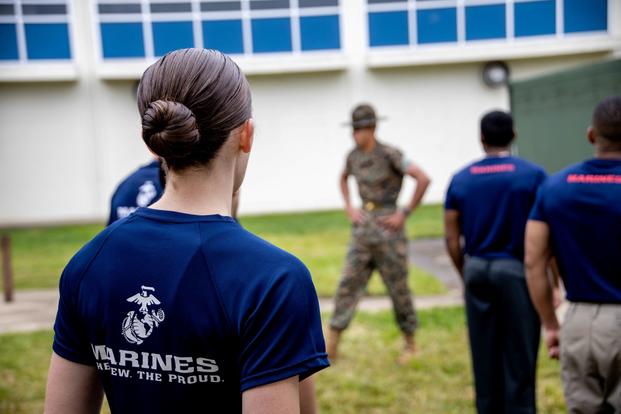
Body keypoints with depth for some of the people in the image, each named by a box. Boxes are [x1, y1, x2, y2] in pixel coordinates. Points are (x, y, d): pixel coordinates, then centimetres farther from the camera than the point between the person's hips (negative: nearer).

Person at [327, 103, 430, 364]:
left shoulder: (390, 154, -13)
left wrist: (405, 213, -16)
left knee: (398, 288, 5)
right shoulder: (353, 156, 6)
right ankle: (330, 348, 3)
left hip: (388, 228, -5)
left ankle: (410, 344, 25)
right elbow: (343, 179, 27)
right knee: (348, 284, 1)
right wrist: (349, 208, 12)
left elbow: (423, 179, -18)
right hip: (362, 229, 6)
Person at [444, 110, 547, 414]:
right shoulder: (533, 175, -5)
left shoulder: (460, 179, 4)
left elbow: (452, 239, 5)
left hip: (477, 269, 3)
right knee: (519, 357, 5)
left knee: (484, 356, 13)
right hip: (516, 269, -3)